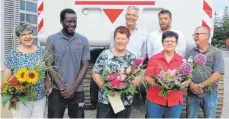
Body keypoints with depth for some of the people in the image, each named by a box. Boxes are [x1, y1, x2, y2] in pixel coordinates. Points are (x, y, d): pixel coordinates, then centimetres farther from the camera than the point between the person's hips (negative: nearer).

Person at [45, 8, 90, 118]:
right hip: (57, 90, -1)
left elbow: (85, 65, 2)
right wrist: (62, 87, -10)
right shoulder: (52, 40, -1)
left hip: (77, 91, 2)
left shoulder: (83, 40, 3)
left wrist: (73, 87, -7)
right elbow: (49, 66, -3)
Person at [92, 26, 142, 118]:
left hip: (125, 102, 1)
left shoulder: (132, 58, 2)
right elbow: (95, 74, 0)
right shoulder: (105, 55, -2)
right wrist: (104, 86, -14)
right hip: (105, 100, -1)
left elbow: (138, 78, 1)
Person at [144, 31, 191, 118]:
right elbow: (147, 77, -1)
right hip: (155, 100, -1)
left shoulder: (182, 60, 3)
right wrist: (157, 84, -19)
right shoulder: (154, 58, 0)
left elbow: (188, 80, 4)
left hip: (175, 101, 1)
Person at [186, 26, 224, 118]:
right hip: (192, 93, 2)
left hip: (210, 94, -2)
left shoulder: (216, 53, -2)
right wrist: (191, 85, -15)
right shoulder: (190, 53, 6)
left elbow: (218, 74, -11)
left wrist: (200, 86, -15)